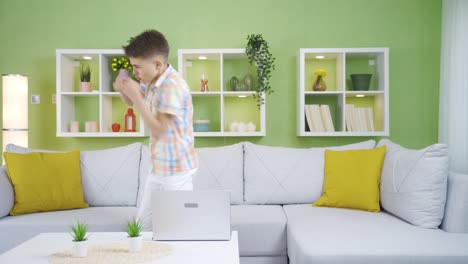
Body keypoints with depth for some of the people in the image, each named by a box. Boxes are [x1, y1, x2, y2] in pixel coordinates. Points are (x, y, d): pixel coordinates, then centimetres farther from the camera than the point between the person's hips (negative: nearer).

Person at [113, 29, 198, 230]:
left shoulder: (172, 86, -21)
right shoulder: (151, 81, 5)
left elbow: (157, 130, -24)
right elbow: (130, 102, 21)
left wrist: (136, 96, -25)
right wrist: (122, 90, -1)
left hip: (176, 169, -9)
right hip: (158, 167, 9)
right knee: (143, 222, 16)